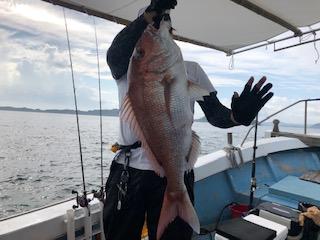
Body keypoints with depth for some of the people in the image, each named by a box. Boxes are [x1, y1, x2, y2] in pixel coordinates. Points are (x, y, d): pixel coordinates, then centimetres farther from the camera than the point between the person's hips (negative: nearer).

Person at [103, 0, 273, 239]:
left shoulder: (190, 69, 7)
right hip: (126, 171, 1)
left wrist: (237, 115, -22)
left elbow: (214, 112, 0)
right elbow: (114, 55, -20)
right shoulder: (127, 67, 5)